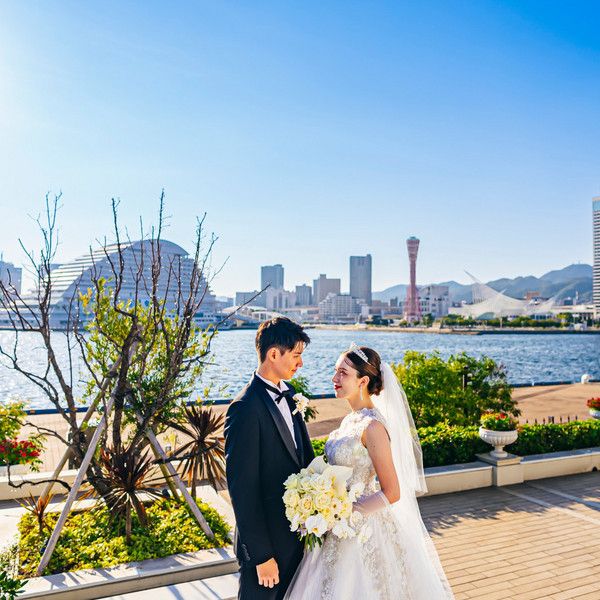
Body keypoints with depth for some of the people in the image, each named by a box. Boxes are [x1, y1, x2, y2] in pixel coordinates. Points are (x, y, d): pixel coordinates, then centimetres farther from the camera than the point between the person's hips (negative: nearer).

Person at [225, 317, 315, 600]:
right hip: (268, 541, -8)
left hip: (297, 532, 8)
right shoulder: (245, 409, -23)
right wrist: (261, 555, -18)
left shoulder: (287, 394, 3)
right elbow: (242, 490, -21)